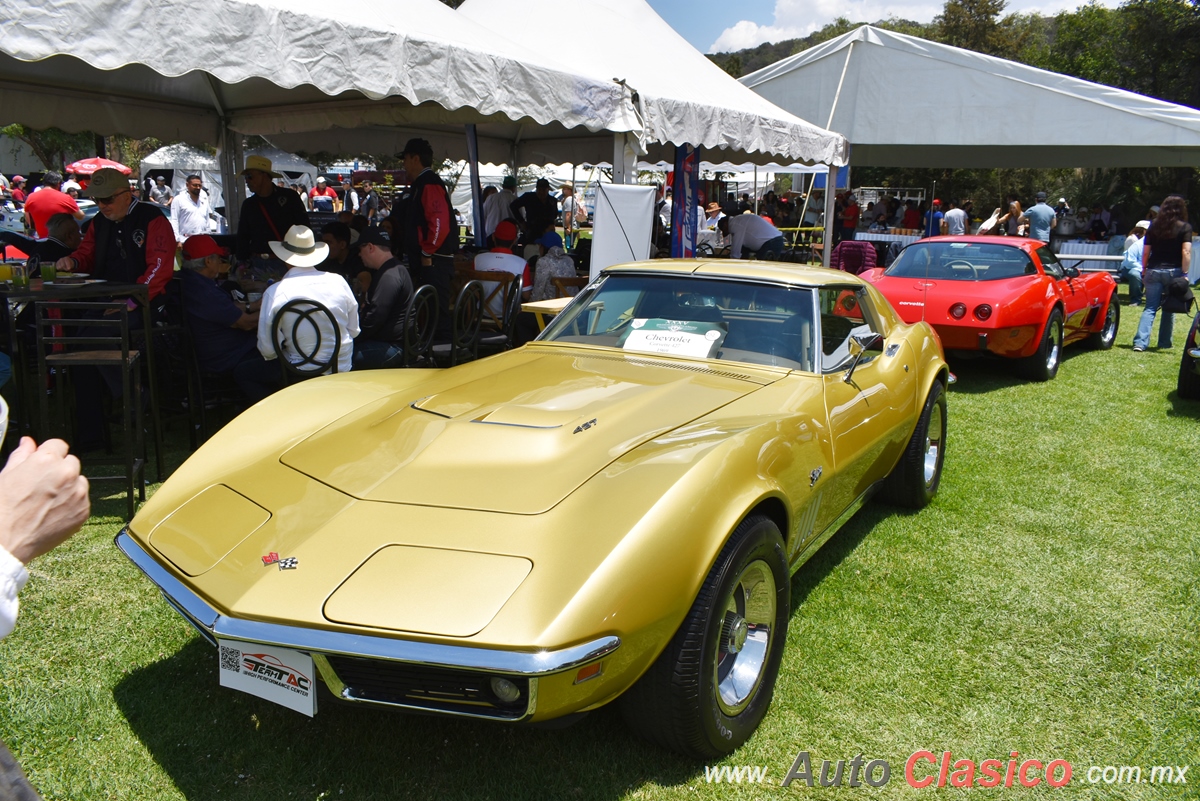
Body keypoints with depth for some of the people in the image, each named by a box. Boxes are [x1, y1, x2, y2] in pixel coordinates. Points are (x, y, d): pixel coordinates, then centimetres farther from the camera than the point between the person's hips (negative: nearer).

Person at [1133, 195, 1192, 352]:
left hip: (1153, 271, 2)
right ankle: (1164, 342, 18)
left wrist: (1144, 271, 15)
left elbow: (1145, 252, 6)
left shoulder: (1154, 226, 6)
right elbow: (1186, 252, -12)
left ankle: (1140, 342, -13)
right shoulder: (1185, 227, -2)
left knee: (1150, 308, 1)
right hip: (1174, 272, -2)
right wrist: (1184, 273, -7)